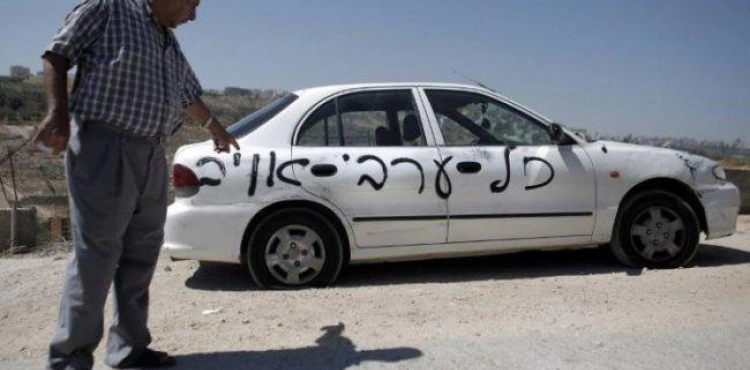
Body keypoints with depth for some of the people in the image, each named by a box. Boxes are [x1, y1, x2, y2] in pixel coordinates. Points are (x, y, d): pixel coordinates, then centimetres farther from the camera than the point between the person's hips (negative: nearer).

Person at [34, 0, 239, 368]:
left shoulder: (170, 44, 22)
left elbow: (189, 95, 36)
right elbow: (57, 56, -2)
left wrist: (216, 128, 48)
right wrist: (58, 112, -16)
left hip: (151, 156, 8)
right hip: (103, 149, -7)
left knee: (141, 255, 7)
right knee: (95, 256, -7)